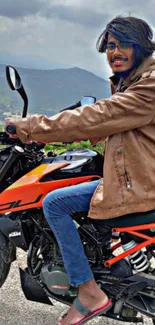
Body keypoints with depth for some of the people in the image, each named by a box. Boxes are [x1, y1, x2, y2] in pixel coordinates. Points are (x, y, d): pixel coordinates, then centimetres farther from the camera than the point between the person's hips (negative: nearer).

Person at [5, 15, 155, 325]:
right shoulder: (126, 83, 14)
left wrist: (33, 126, -17)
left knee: (53, 203, -14)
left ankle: (90, 293, -7)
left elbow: (96, 118, -24)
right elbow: (100, 124, 13)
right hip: (128, 176, 11)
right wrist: (37, 129, 5)